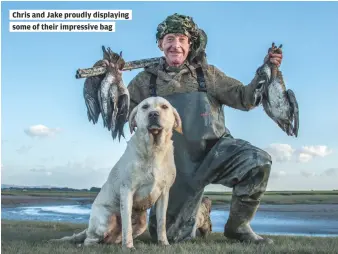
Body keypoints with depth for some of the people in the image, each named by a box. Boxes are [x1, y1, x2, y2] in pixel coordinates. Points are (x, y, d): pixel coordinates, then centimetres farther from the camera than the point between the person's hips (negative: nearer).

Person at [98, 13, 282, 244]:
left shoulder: (207, 74, 4)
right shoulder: (146, 79, 5)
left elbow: (245, 99, 4)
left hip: (215, 149, -1)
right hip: (177, 163, 1)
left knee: (258, 161, -31)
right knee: (168, 236, 2)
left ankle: (237, 226, -7)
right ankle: (198, 212, 39)